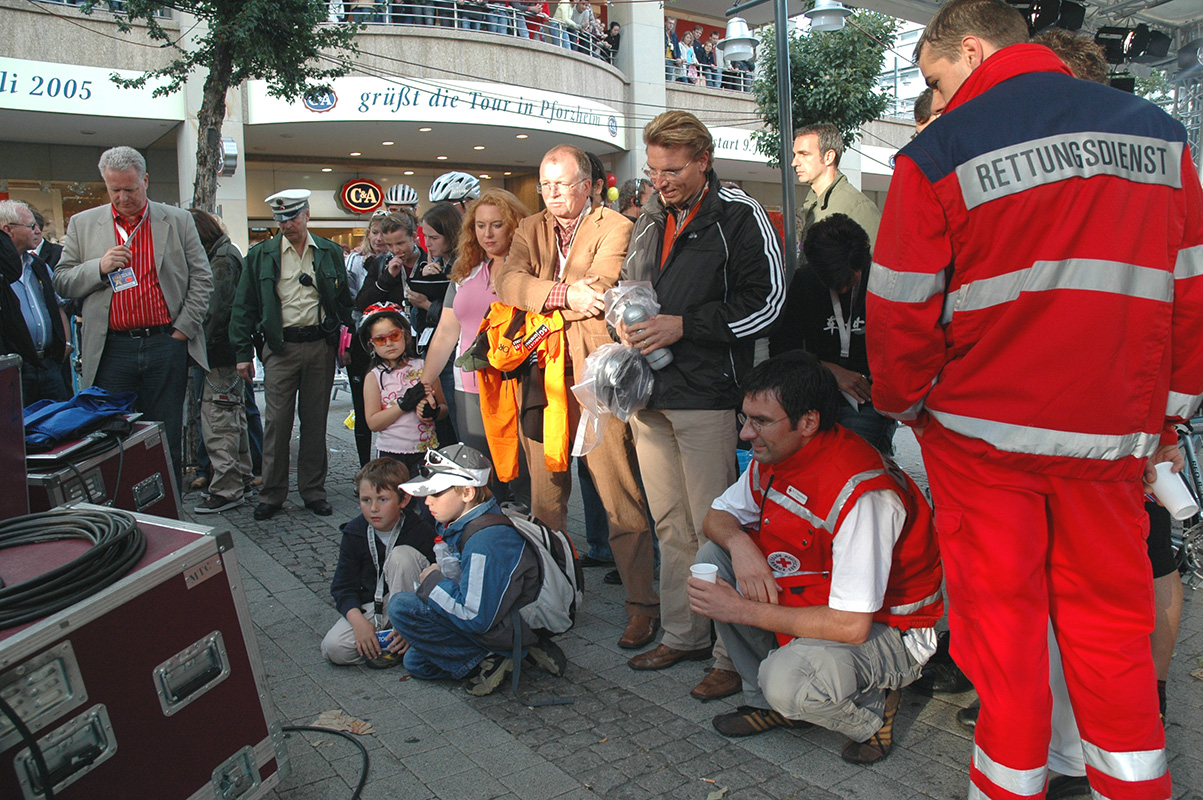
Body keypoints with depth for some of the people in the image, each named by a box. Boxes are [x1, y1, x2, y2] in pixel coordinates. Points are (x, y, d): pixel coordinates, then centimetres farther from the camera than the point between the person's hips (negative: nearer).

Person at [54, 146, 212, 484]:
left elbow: (202, 279, 6)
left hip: (166, 345, -1)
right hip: (112, 350, 1)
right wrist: (99, 267, -9)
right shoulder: (82, 224, 10)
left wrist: (183, 328, -3)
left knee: (167, 440, 5)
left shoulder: (178, 221, 7)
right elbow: (62, 282, 9)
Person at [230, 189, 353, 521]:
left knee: (315, 420, 8)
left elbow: (344, 300, 11)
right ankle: (272, 494, 12)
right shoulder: (260, 255, 5)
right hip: (280, 347, -1)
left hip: (321, 345, 1)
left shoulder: (330, 253, 8)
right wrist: (243, 353, -2)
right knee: (277, 422, 0)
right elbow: (244, 306, 4)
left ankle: (313, 491, 18)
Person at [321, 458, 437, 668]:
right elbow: (343, 586, -2)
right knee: (333, 649, -23)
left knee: (402, 554, -29)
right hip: (369, 608, 2)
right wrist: (359, 622, -20)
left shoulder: (421, 530, -16)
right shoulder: (354, 534, -5)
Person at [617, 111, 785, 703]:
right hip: (651, 395, 7)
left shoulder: (738, 216, -4)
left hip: (707, 394, -7)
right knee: (670, 524, 13)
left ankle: (733, 653, 8)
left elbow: (767, 301, -11)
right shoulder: (650, 220, 17)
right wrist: (627, 322, 5)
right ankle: (682, 635, 27)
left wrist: (683, 326, -14)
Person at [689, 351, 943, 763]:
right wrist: (740, 544, -19)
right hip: (818, 601, 8)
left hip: (885, 630, -8)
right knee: (712, 556, -6)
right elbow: (716, 516, 6)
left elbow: (851, 626, -33)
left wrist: (742, 610, -28)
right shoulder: (772, 456, -7)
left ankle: (870, 708, 2)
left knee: (788, 680, -34)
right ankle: (768, 700, 5)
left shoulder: (860, 493, -32)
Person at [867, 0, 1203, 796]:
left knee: (1001, 613, 9)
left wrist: (904, 403, 10)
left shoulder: (937, 155, -6)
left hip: (984, 430, -3)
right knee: (1111, 617, 15)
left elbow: (901, 313, -6)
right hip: (1114, 433, 4)